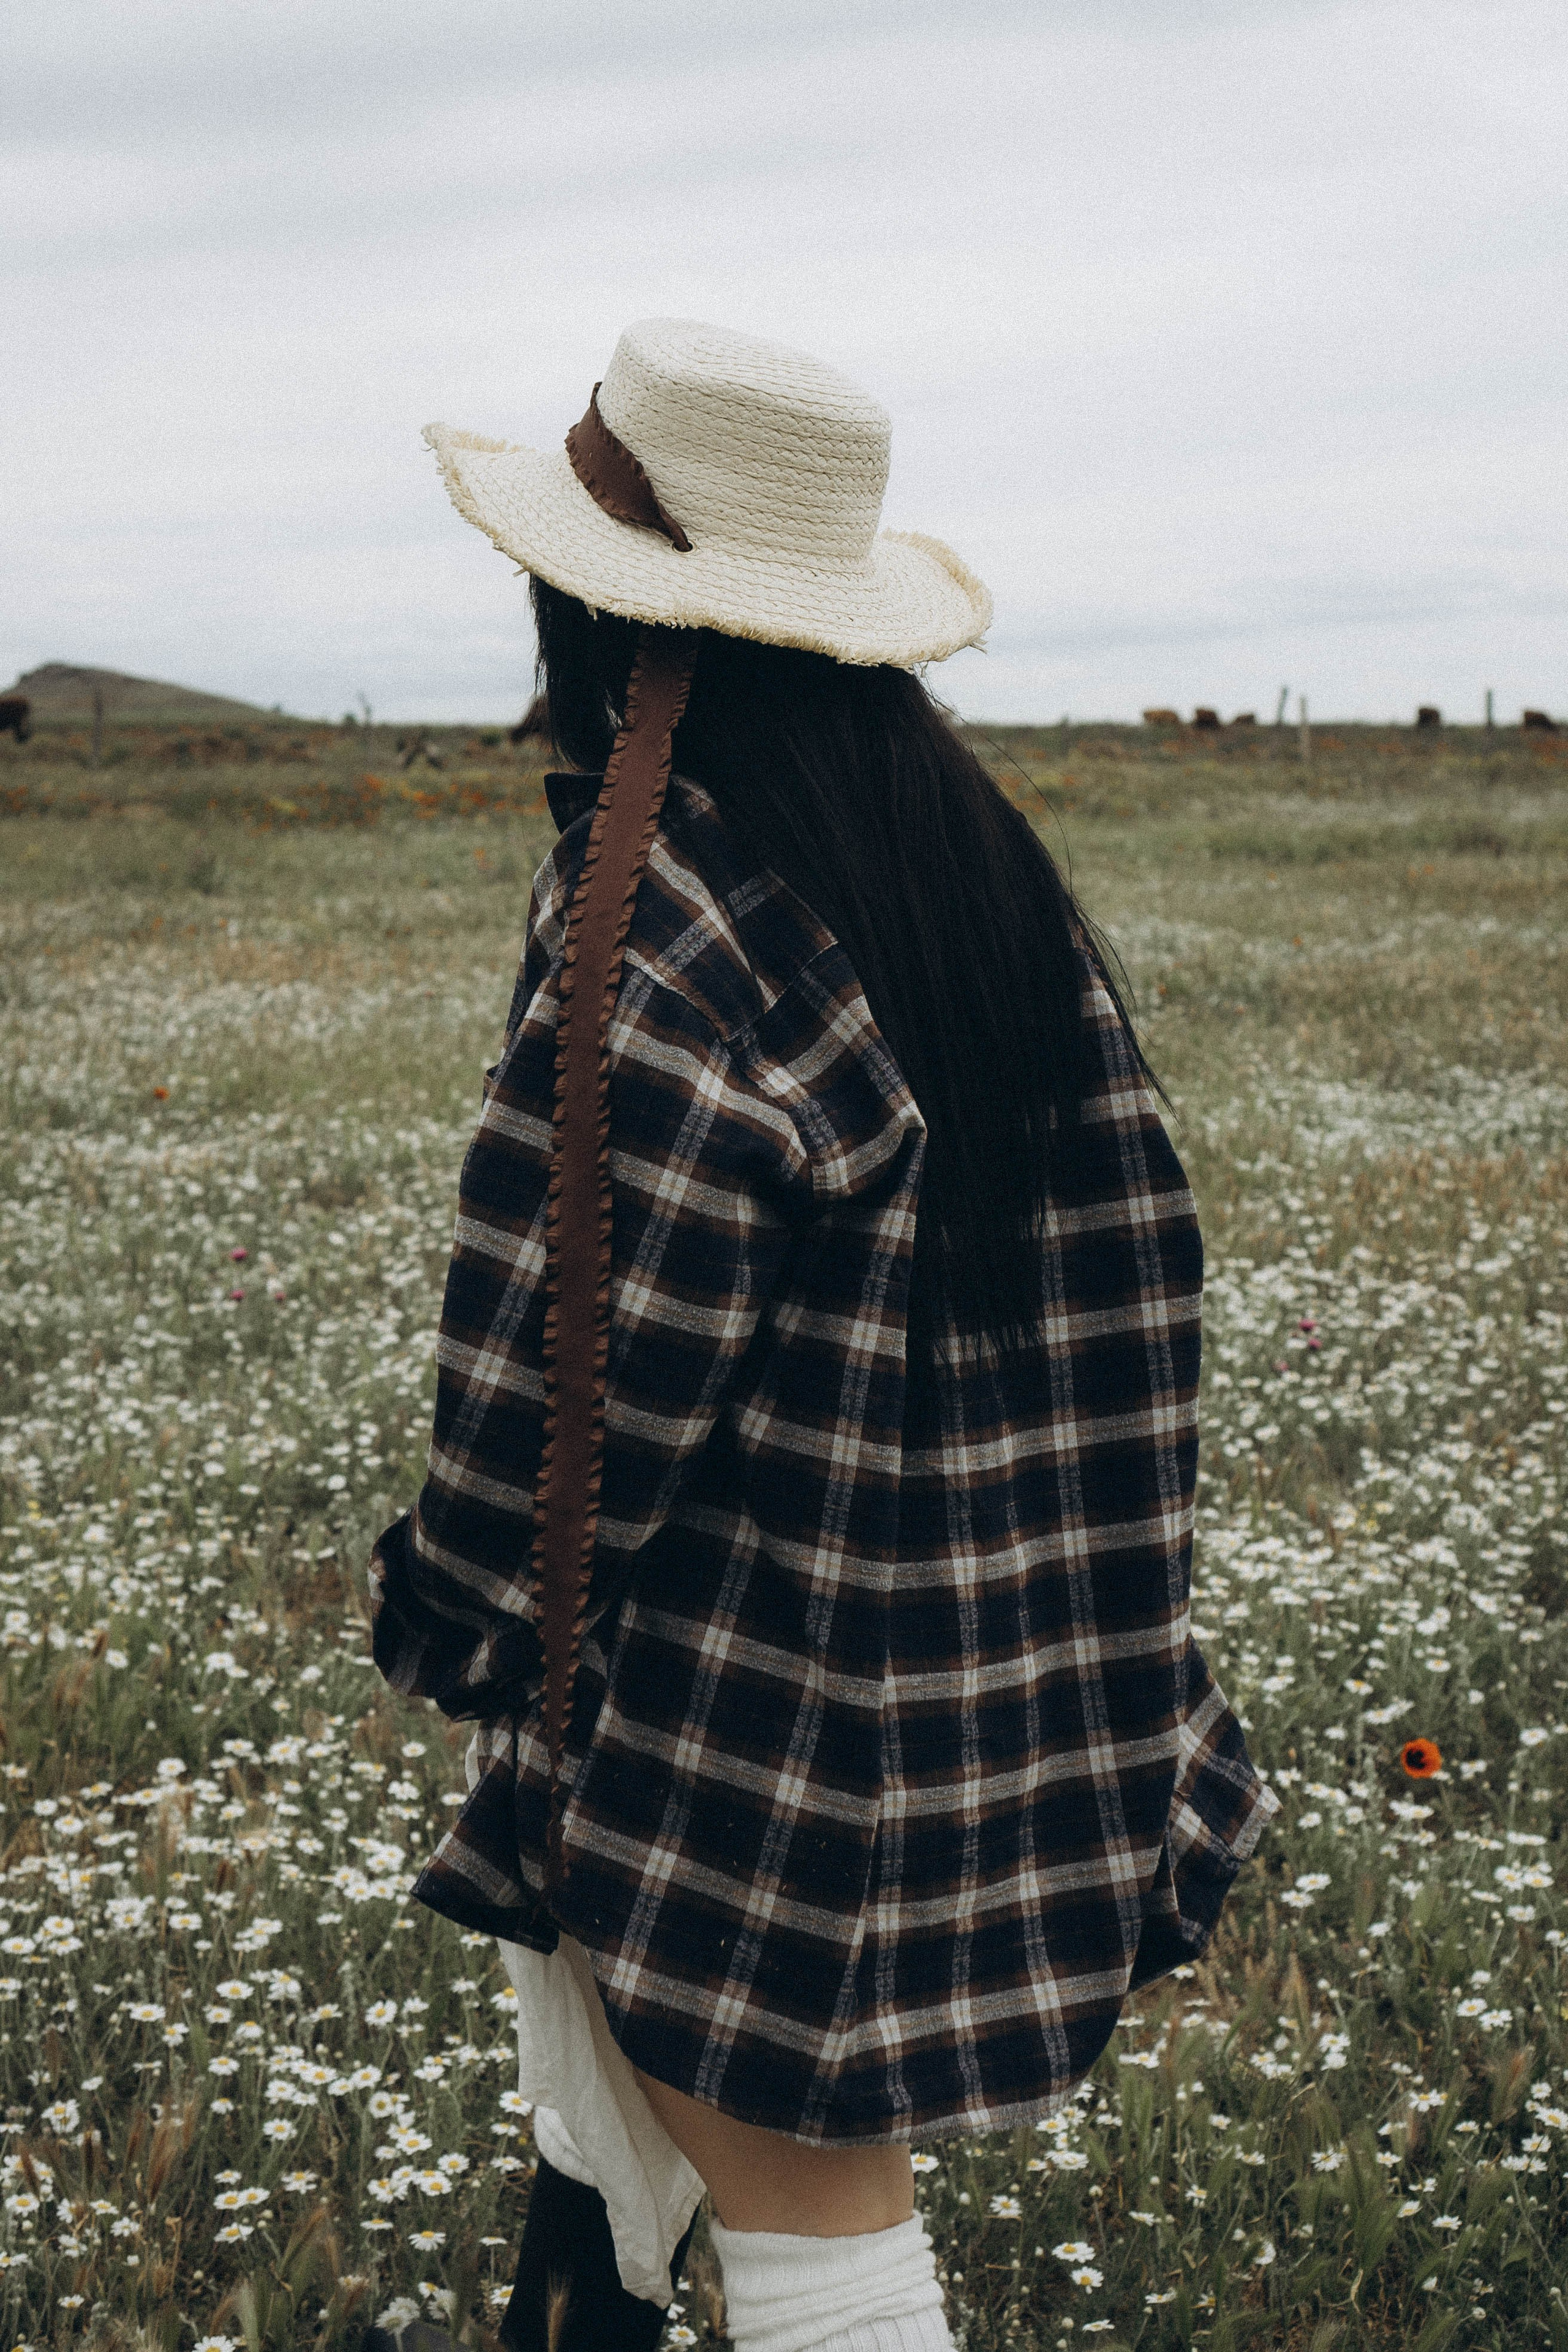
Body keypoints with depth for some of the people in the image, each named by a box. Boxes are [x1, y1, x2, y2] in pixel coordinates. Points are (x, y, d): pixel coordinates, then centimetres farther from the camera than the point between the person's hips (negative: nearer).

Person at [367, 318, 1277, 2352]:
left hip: (760, 1684, -9)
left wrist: (461, 1601, -6)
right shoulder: (982, 850, 3)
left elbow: (601, 1327, -22)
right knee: (579, 1934, 30)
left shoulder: (661, 907, -22)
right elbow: (1126, 1238, 7)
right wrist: (1093, 1622, 15)